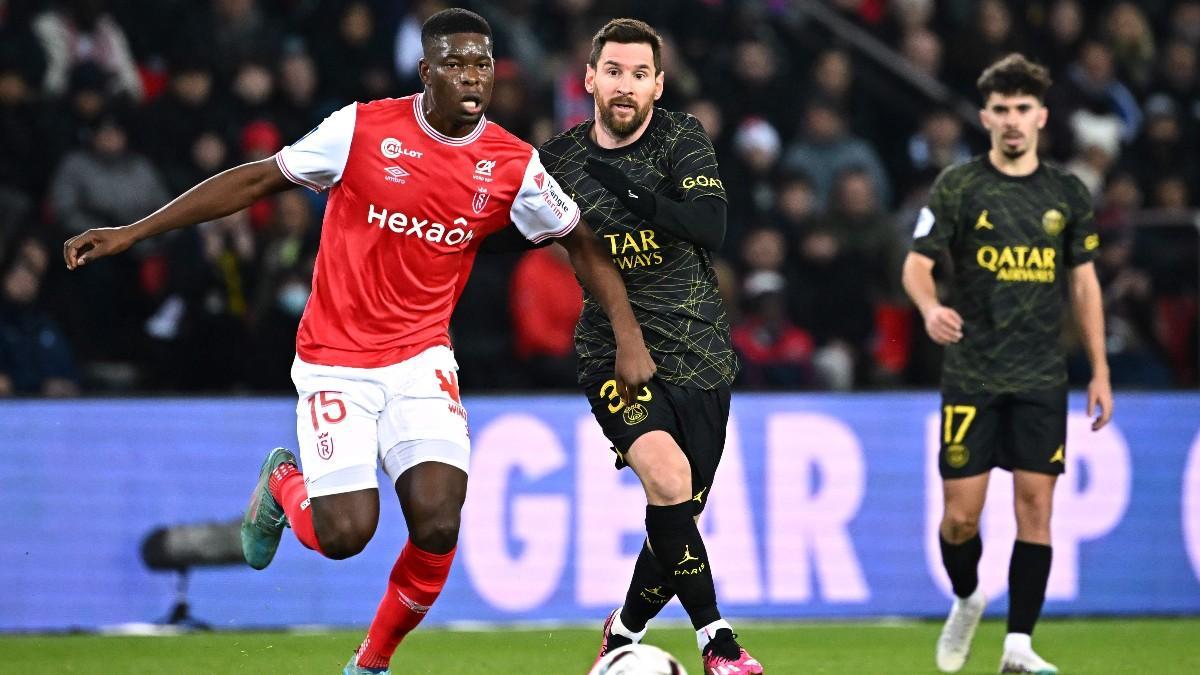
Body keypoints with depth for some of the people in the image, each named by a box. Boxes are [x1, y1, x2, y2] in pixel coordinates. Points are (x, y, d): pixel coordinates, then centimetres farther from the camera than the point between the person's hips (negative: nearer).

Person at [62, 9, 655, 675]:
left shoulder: (513, 165, -4)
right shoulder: (364, 128, -10)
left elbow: (582, 244, 10)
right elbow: (257, 179, -3)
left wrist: (628, 338, 2)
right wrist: (132, 232, -3)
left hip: (421, 359, 2)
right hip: (335, 362, -2)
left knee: (438, 525, -17)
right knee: (344, 533, -13)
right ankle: (283, 485, 25)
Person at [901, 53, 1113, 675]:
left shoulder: (1067, 194, 7)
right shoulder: (958, 186, -1)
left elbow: (1084, 283, 13)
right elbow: (916, 264, -6)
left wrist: (1100, 372, 9)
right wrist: (931, 308, -29)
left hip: (1041, 378, 2)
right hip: (971, 375, -2)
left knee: (1035, 506, -6)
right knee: (961, 512, -3)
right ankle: (966, 601, 28)